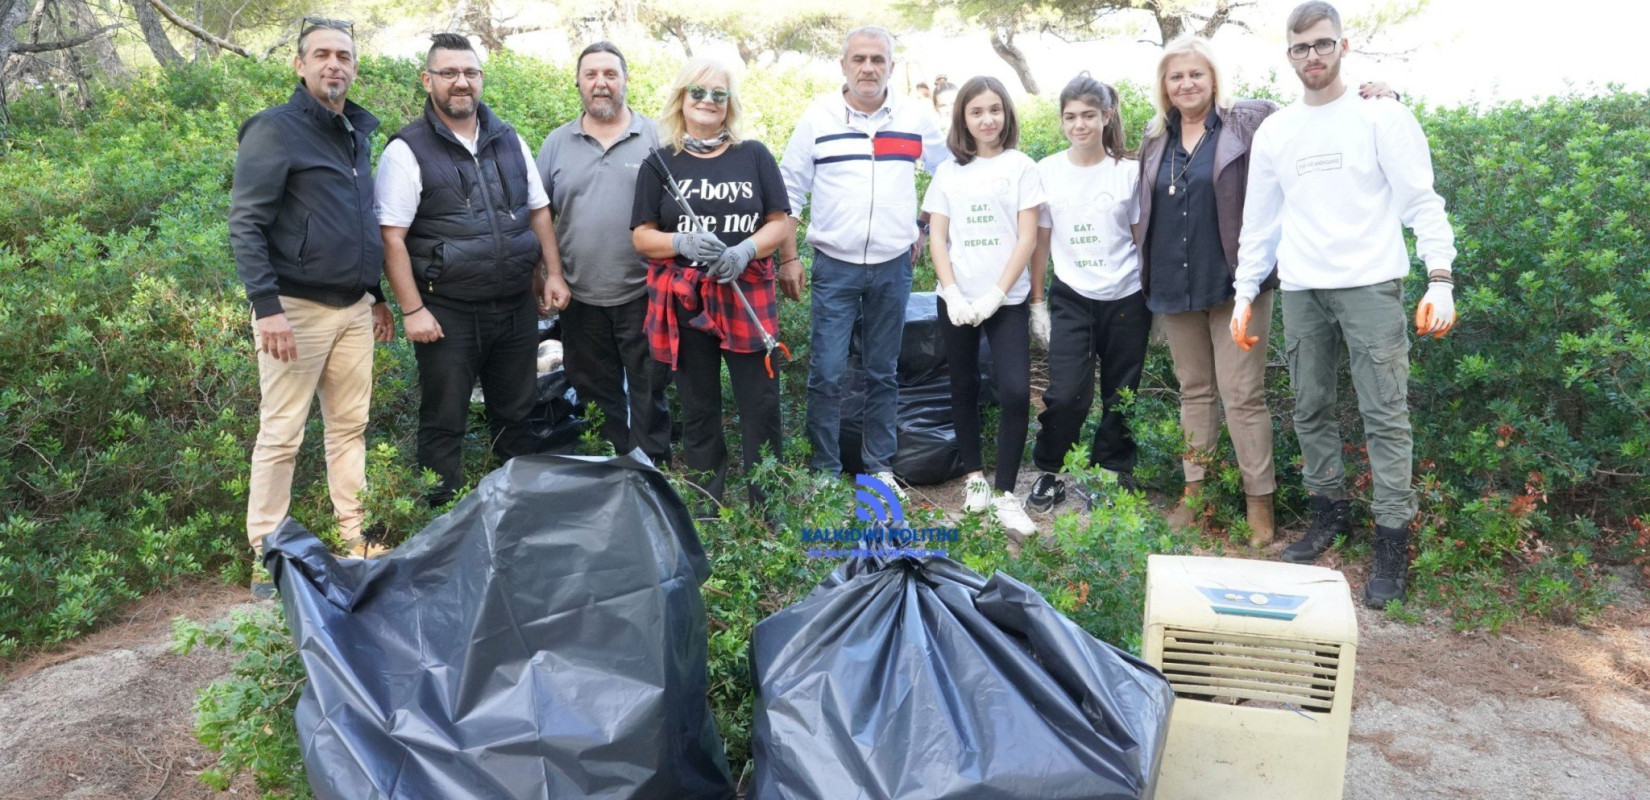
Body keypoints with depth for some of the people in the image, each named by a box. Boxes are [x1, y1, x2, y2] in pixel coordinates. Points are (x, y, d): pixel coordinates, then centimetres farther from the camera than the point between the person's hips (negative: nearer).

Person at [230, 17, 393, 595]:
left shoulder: (358, 132, 15)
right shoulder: (275, 130, -8)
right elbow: (245, 224, -13)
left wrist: (377, 296, 20)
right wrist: (267, 304, -21)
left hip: (354, 308, 7)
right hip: (297, 307, -7)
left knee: (350, 427, 10)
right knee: (282, 434, -2)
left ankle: (356, 541, 18)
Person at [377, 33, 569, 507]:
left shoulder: (508, 140, 10)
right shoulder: (408, 151, -7)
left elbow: (539, 210, 16)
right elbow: (391, 238, -10)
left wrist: (553, 274, 7)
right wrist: (412, 310, -15)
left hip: (517, 307, 5)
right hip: (448, 315, -5)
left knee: (518, 414, 15)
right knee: (443, 423, 5)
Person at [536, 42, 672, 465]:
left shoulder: (655, 138, 1)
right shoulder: (557, 143, 8)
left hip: (643, 293, -3)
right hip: (580, 298, 3)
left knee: (648, 391, 5)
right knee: (596, 393, 13)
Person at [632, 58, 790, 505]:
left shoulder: (754, 155, 6)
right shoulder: (660, 163, 6)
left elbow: (780, 223, 3)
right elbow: (641, 236, 3)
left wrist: (745, 250, -16)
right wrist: (683, 242, -17)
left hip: (747, 297, 0)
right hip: (683, 301, 1)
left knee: (761, 406, -1)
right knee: (698, 411, 9)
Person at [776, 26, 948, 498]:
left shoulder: (915, 118, 2)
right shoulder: (818, 117, -2)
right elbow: (789, 191, 1)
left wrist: (925, 225, 10)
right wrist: (788, 258, -3)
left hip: (893, 268, 2)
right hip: (834, 266, -2)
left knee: (883, 373, 10)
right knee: (827, 373, -3)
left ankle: (880, 468, 21)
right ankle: (825, 472, 9)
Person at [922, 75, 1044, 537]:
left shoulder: (1020, 166, 1)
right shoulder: (949, 172, 8)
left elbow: (1027, 237, -3)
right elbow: (937, 238, 5)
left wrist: (996, 295, -12)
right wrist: (953, 294, -8)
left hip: (1007, 299, -2)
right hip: (957, 300, 3)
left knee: (1015, 392, -12)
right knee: (964, 388, 10)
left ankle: (1005, 493, -4)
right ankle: (974, 476, 25)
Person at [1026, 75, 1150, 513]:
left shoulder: (1129, 171, -2)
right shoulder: (1047, 172, 0)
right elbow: (1040, 241, 6)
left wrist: (1155, 301, 4)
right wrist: (1037, 302, 4)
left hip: (1125, 299, 0)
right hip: (1071, 299, 0)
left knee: (1120, 396, 8)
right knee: (1066, 394, -9)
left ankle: (1112, 470, 25)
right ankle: (1049, 472, 11)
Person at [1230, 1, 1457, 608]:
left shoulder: (1382, 117, 1)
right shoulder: (1274, 132, 12)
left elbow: (1422, 201, -3)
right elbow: (1259, 221, 15)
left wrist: (1440, 279, -13)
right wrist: (1244, 294, 11)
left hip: (1370, 284, -4)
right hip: (1301, 291, 4)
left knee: (1385, 415, -6)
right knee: (1311, 411, 8)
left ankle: (1392, 543, -1)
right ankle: (1328, 515, 23)